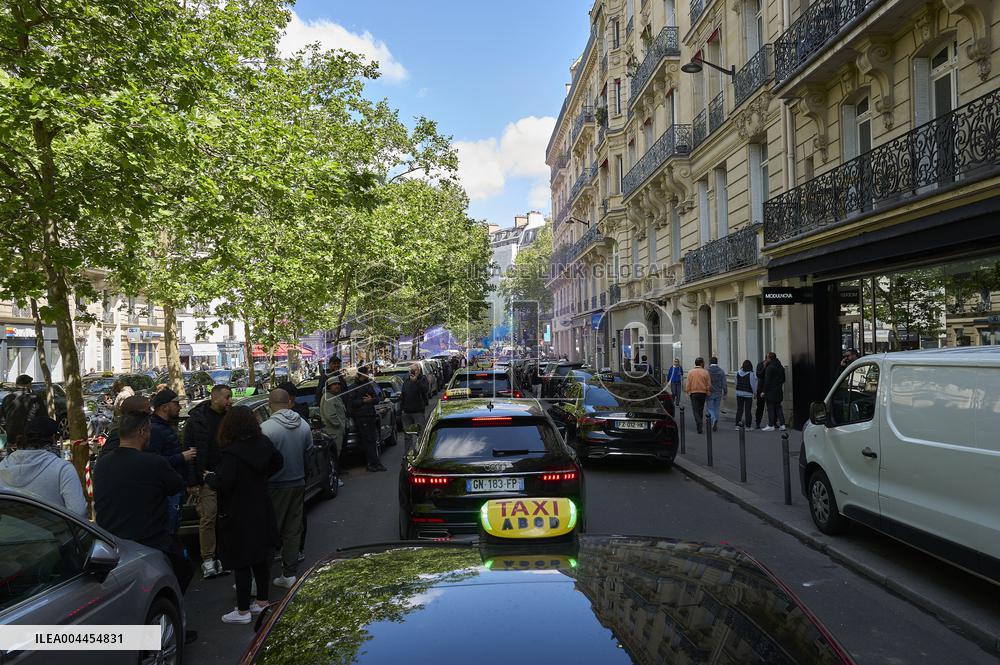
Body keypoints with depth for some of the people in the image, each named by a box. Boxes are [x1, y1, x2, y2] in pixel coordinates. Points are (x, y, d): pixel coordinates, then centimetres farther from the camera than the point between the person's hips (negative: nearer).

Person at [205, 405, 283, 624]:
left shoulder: (231, 453, -23)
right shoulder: (263, 444, -1)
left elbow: (222, 483, -25)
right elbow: (278, 461, 15)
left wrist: (208, 477, -6)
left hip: (238, 517, -7)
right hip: (261, 513, 7)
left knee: (240, 563, 2)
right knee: (260, 557, 18)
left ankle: (243, 611, 10)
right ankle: (262, 601, 29)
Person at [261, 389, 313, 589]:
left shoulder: (267, 427, -18)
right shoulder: (304, 426, 0)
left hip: (275, 487, -5)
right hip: (298, 484, 5)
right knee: (293, 531, 12)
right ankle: (289, 575, 17)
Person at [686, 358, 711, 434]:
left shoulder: (690, 372, -2)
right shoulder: (705, 372, -4)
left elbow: (688, 385, -2)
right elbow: (709, 385, -4)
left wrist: (688, 393, 7)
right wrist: (708, 393, 8)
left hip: (693, 393, -1)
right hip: (703, 393, 1)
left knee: (696, 410, -1)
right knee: (701, 410, 15)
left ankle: (699, 424, -22)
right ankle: (699, 425, 23)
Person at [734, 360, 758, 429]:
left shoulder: (738, 373, 1)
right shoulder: (751, 374, -13)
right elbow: (753, 384, -11)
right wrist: (755, 392, 1)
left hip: (739, 393, 4)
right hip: (748, 394, -4)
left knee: (739, 409, 10)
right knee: (747, 410, 2)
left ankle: (738, 424, 8)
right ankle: (747, 425, 4)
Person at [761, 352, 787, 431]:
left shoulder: (770, 368, -15)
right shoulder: (781, 367, 10)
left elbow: (767, 381, -17)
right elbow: (783, 379, 18)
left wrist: (764, 391, -13)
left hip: (771, 391, -8)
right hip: (779, 391, 8)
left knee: (770, 408, -2)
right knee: (778, 408, 13)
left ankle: (771, 426, 1)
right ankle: (782, 424, 10)